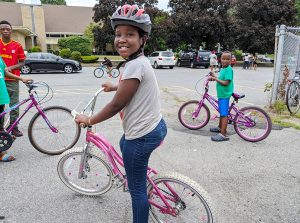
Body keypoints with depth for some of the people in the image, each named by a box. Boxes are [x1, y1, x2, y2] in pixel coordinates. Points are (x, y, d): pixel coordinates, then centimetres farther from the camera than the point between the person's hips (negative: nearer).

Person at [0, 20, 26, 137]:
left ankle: (14, 127, 12)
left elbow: (22, 63, 3)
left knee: (14, 104, 1)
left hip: (12, 79, -1)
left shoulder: (17, 46, 1)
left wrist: (11, 68, -12)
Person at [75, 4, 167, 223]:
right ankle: (140, 177, 54)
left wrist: (89, 120, -5)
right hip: (155, 126, 10)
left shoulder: (134, 65, -23)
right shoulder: (141, 61, 7)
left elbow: (117, 105, -20)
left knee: (136, 188, 7)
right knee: (124, 144, 38)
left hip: (142, 135, -10)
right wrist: (115, 86, 45)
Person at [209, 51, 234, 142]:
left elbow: (226, 83, -23)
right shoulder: (223, 69, 13)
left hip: (225, 94, -10)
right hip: (221, 94, 10)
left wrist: (216, 79, -18)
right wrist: (214, 77, 6)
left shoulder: (229, 69, -16)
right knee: (221, 112, 22)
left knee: (224, 114, -9)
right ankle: (220, 127, 39)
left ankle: (223, 134, -8)